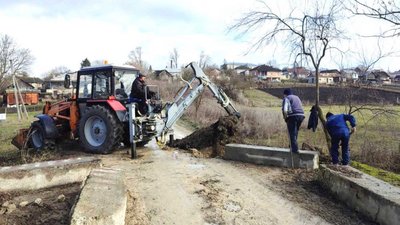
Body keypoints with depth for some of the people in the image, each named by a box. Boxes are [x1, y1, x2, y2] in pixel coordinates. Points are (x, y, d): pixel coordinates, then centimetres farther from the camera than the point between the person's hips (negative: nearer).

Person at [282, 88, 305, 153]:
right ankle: (293, 146, 28)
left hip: (293, 116, -7)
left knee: (292, 133, 0)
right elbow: (301, 108, 23)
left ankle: (295, 149, -3)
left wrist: (285, 118, 0)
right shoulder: (297, 97, 26)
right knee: (295, 132, 20)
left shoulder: (286, 98, 3)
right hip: (301, 115, 7)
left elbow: (285, 110, -13)